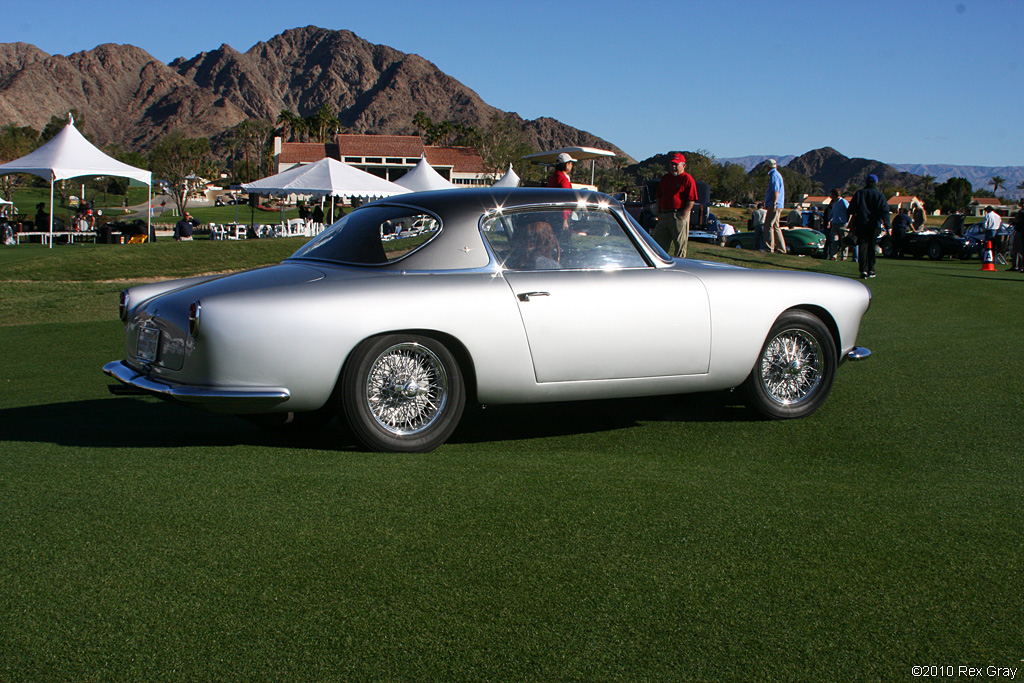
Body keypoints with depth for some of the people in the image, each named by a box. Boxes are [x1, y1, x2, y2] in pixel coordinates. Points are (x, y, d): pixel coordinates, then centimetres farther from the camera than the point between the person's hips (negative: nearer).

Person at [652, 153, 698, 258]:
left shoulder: (687, 179, -5)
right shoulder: (665, 178, 17)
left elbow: (691, 200, -10)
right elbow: (659, 197, 22)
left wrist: (683, 215, -16)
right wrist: (659, 213, 12)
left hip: (679, 217, -7)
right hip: (664, 215, 7)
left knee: (680, 245, -3)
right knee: (659, 244, 9)